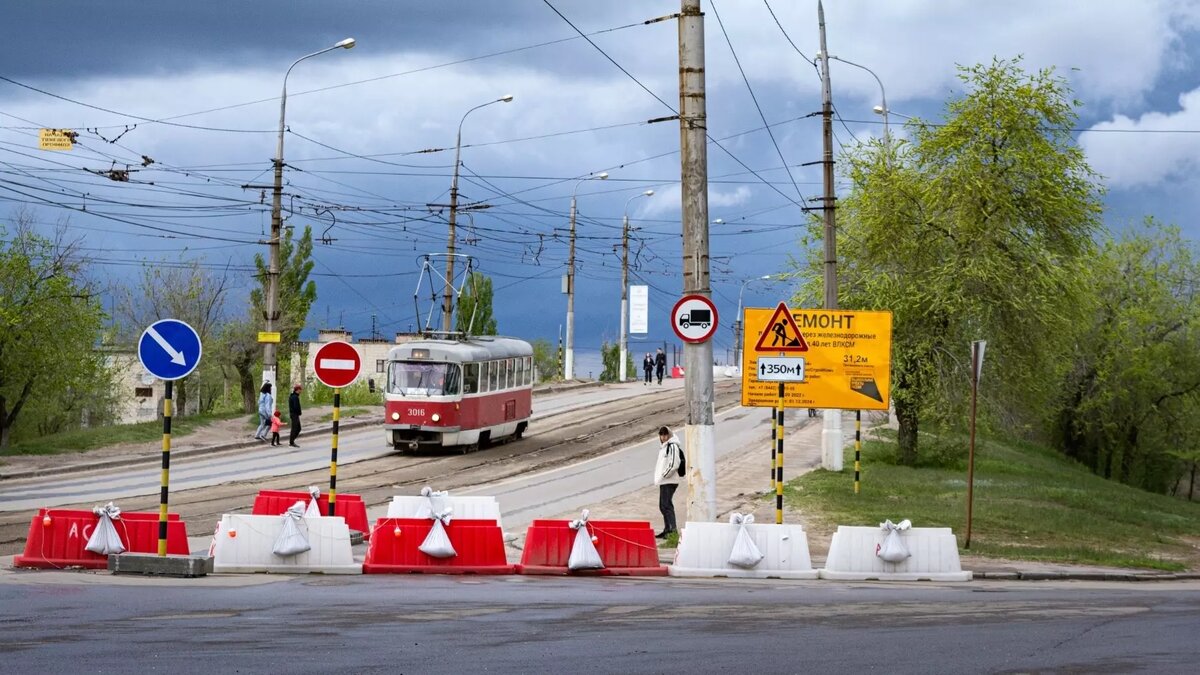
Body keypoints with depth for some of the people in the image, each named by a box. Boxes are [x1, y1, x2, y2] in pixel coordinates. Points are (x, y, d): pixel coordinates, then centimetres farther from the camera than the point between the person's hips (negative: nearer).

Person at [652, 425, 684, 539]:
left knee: (667, 505, -14)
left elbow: (674, 464, -22)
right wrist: (659, 477, 16)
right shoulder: (663, 446, 17)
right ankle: (667, 529, 24)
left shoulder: (673, 446, -13)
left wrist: (664, 475, -15)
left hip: (669, 481, -10)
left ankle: (673, 530, -17)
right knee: (663, 506, 16)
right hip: (664, 482, 10)